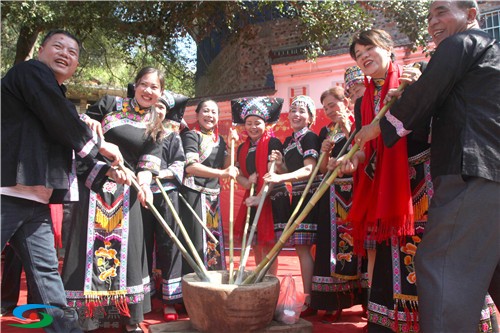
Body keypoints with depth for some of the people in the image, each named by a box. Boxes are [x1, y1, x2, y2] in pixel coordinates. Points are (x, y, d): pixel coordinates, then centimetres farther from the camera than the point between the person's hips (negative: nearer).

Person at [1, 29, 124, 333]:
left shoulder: (60, 98, 22)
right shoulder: (32, 71, -3)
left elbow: (72, 146, 21)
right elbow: (64, 125, -13)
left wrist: (109, 168, 12)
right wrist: (99, 144, 2)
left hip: (35, 198, 9)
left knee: (46, 268, 12)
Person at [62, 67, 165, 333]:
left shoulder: (155, 127, 9)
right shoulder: (110, 103, 3)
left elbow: (150, 158, -2)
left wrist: (144, 184, -19)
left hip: (125, 190, 2)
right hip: (93, 184, -2)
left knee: (125, 247, 2)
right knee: (89, 243, -1)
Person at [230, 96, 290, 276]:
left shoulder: (273, 143, -8)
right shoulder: (243, 148, 12)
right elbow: (239, 175, 12)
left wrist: (260, 197, -25)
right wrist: (247, 182, -11)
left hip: (272, 199, -6)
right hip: (252, 200, 6)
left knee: (268, 245, -3)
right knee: (256, 246, 13)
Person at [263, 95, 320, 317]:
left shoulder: (310, 137, -7)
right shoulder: (288, 141, 17)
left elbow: (309, 169, -18)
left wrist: (280, 177, -29)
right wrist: (279, 164, -2)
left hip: (309, 197, -8)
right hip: (297, 197, 8)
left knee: (302, 247, -10)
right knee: (302, 248, 8)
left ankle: (308, 302, -4)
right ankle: (308, 297, 17)